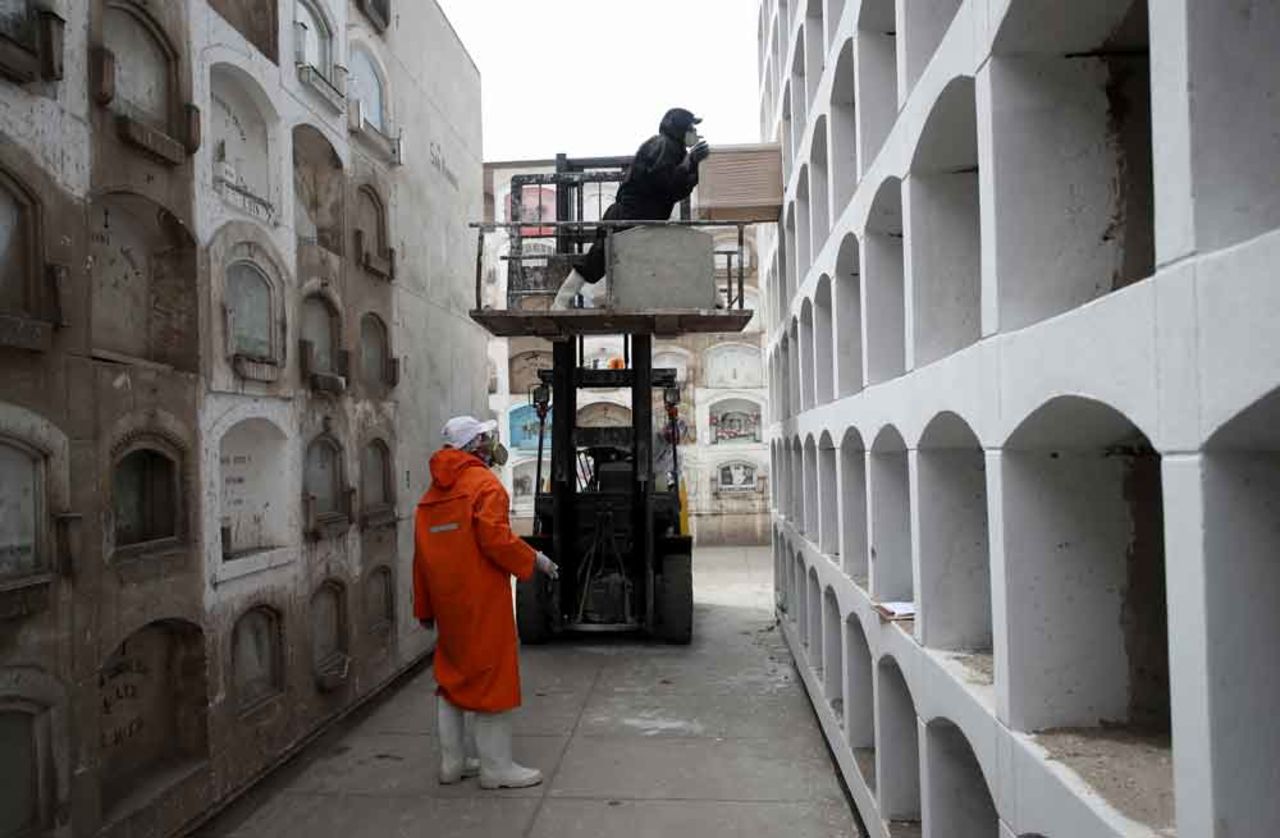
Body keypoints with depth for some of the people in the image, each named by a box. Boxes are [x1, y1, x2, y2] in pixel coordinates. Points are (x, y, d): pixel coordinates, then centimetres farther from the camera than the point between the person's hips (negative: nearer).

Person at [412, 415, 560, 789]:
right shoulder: (484, 484, -11)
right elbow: (496, 539, -22)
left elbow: (422, 557, 15)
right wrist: (535, 560, -7)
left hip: (447, 603, 8)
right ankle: (496, 767, 7)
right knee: (491, 676, 0)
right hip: (481, 602, -8)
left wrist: (424, 609, 19)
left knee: (453, 675, 17)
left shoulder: (431, 494, 14)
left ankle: (453, 761, 25)